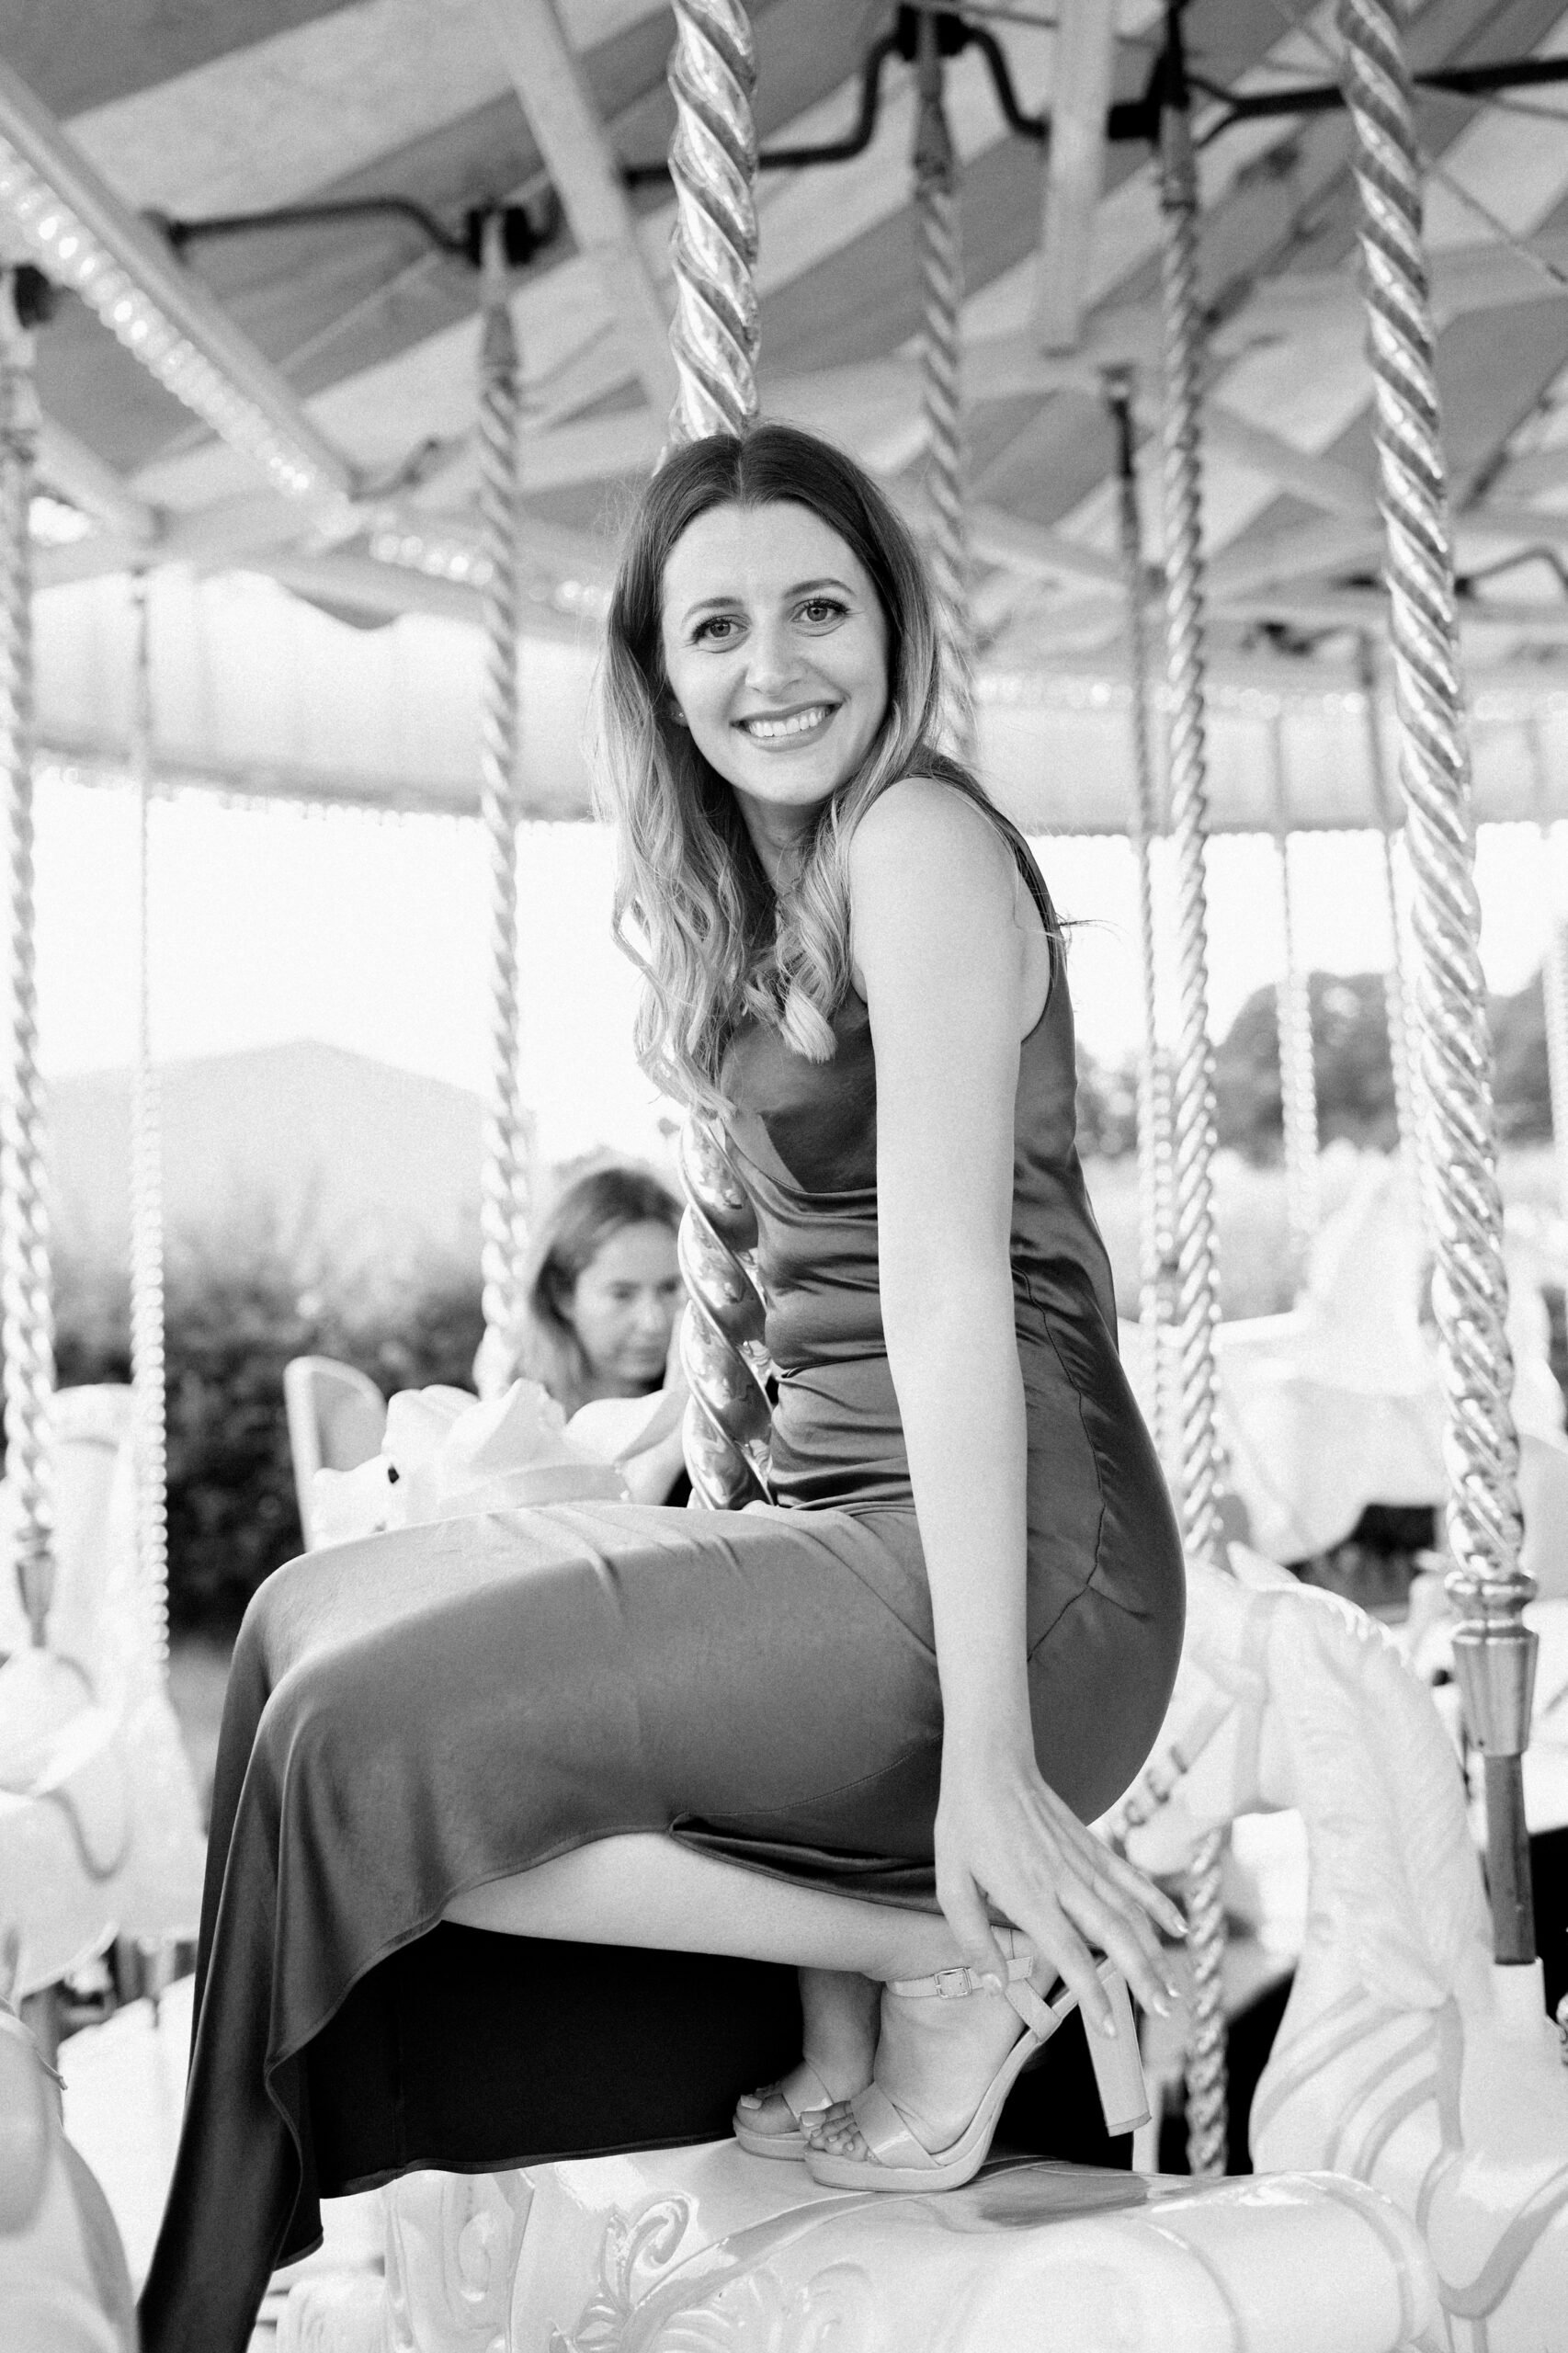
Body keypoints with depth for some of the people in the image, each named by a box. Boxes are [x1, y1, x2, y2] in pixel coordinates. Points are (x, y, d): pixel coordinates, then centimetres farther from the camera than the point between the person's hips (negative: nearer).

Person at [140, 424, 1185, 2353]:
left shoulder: (919, 842, -10)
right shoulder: (761, 893, 19)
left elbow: (952, 1288, -18)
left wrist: (983, 1757, -22)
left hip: (1005, 1573, -10)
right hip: (834, 1532, 10)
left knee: (362, 1734, -16)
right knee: (312, 1621, 8)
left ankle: (939, 1955, -5)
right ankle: (838, 1997, 5)